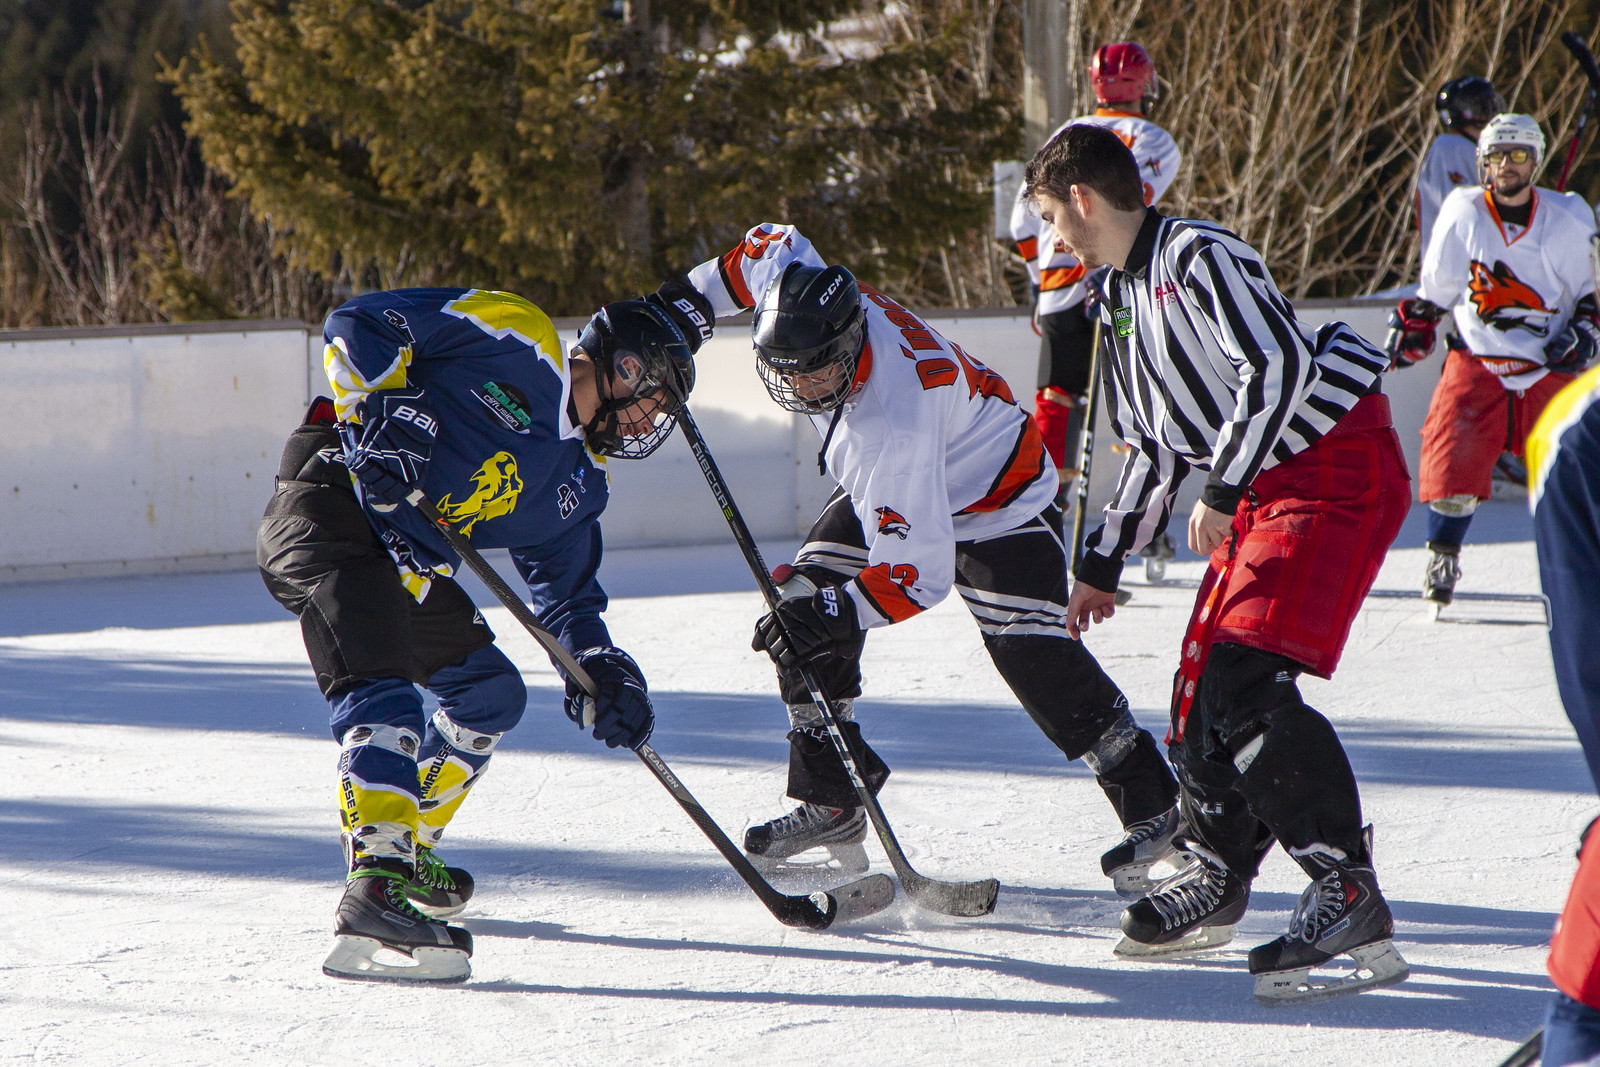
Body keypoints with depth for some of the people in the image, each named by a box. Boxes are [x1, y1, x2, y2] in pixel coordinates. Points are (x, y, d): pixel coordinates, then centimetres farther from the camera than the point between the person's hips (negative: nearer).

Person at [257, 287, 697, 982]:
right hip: (330, 504, -10)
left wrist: (603, 674, 2)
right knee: (381, 690, -27)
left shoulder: (577, 484, 18)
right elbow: (358, 326, -9)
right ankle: (374, 890, -41)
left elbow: (567, 593, 20)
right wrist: (376, 419, -21)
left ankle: (402, 854, 32)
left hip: (406, 561, 10)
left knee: (493, 693, 17)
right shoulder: (514, 339, -5)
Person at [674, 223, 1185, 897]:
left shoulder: (892, 422, -43)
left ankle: (1153, 805, -6)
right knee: (803, 606, -5)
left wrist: (836, 612, -49)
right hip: (891, 490, 9)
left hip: (996, 500, -9)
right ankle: (831, 802, 4)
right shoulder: (797, 288, -24)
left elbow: (921, 570, -41)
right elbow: (773, 246, 2)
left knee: (1033, 657, -19)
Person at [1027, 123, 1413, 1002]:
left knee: (1246, 679, -21)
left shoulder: (1198, 256, -13)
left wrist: (1222, 490, -23)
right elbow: (1153, 450, 26)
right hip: (1263, 490, 10)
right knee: (1203, 678, 11)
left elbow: (1278, 363, -24)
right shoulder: (1122, 299, 18)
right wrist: (1102, 567, 26)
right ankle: (1219, 877, 28)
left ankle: (1348, 894, -23)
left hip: (1339, 470, -10)